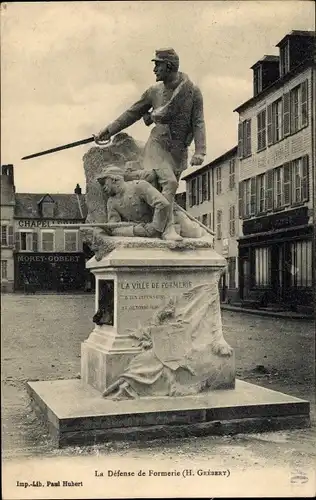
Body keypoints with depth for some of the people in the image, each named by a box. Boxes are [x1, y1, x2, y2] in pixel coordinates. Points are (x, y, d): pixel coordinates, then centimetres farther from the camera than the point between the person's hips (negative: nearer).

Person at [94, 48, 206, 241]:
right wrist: (109, 131, 7)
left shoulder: (192, 91, -2)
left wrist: (199, 151, -16)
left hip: (179, 150, 1)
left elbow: (198, 123, -5)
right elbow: (133, 113, 10)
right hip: (158, 145, -1)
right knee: (169, 182, -20)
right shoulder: (154, 91, 4)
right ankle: (168, 228, -22)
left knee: (170, 188, 4)